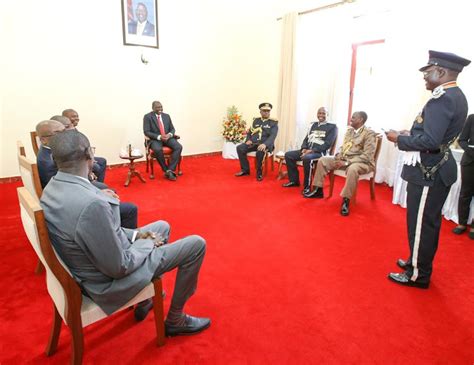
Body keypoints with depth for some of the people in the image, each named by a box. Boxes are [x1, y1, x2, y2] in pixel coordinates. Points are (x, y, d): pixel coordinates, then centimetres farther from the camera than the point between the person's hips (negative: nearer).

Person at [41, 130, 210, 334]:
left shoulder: (52, 189, -6)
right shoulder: (92, 203, -36)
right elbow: (119, 268, -27)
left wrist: (134, 234, 2)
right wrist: (148, 244, -9)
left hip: (92, 264, 9)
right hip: (109, 280, -9)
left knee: (162, 227, 24)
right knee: (196, 244, -3)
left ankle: (146, 299, 37)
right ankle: (175, 320, 18)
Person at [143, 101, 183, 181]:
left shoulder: (166, 116, 13)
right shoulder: (147, 117, -1)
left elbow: (172, 129, 13)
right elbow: (146, 132, -8)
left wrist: (170, 134, -12)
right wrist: (159, 137, -22)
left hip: (167, 137, 4)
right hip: (155, 139, -4)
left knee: (179, 147, -25)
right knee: (158, 150, -37)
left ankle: (170, 170, -26)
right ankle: (166, 170, -18)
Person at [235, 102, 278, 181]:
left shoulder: (273, 122, 2)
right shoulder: (256, 120, 17)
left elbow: (272, 136, -12)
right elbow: (249, 132, 19)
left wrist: (265, 144, -31)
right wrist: (248, 140, -4)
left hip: (265, 144, -5)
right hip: (253, 143, 5)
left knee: (260, 151, -39)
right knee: (240, 148, -19)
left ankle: (259, 173, -20)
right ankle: (245, 169, -4)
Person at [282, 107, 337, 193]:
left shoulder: (332, 127, 0)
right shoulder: (313, 125, 20)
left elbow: (328, 144, -11)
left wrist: (312, 150, -19)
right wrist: (304, 148, -4)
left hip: (319, 152, -7)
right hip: (307, 150, 7)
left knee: (306, 158, -38)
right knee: (288, 155, -8)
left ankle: (307, 186, -23)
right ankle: (294, 180, 2)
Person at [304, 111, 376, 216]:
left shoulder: (369, 133, -13)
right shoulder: (349, 130, 10)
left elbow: (367, 156, -21)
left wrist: (347, 162, -26)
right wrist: (339, 156, -5)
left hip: (362, 162, -8)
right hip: (344, 158, 8)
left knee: (352, 169, -42)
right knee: (323, 160, -2)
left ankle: (346, 201, -30)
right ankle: (318, 190, 4)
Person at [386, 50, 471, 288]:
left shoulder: (442, 99, -20)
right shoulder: (454, 96, 12)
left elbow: (430, 141, -27)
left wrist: (399, 139, -14)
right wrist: (411, 134, 7)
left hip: (428, 172, -10)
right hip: (436, 169, 10)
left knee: (420, 225, 2)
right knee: (427, 223, 20)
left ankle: (418, 275, 17)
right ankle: (419, 262, 37)